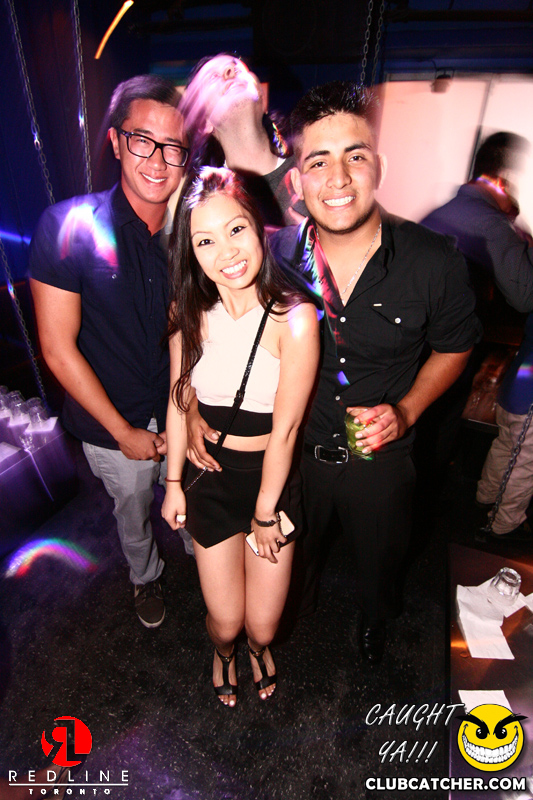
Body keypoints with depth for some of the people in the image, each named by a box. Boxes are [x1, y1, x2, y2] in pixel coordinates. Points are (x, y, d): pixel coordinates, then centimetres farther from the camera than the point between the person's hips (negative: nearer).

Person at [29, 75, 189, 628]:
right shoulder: (67, 226, -19)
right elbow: (59, 349, -17)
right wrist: (124, 432, -14)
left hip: (179, 413, 3)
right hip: (112, 425, -2)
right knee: (133, 515, 24)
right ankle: (145, 577, 59)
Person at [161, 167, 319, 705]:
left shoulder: (294, 319, -22)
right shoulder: (188, 312, -9)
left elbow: (285, 428, -17)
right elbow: (179, 401, 1)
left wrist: (265, 512, -6)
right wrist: (173, 483, 7)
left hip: (272, 478, -2)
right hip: (210, 478, 2)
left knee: (262, 624, 11)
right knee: (225, 621, 11)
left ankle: (258, 646, 54)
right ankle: (223, 652, 53)